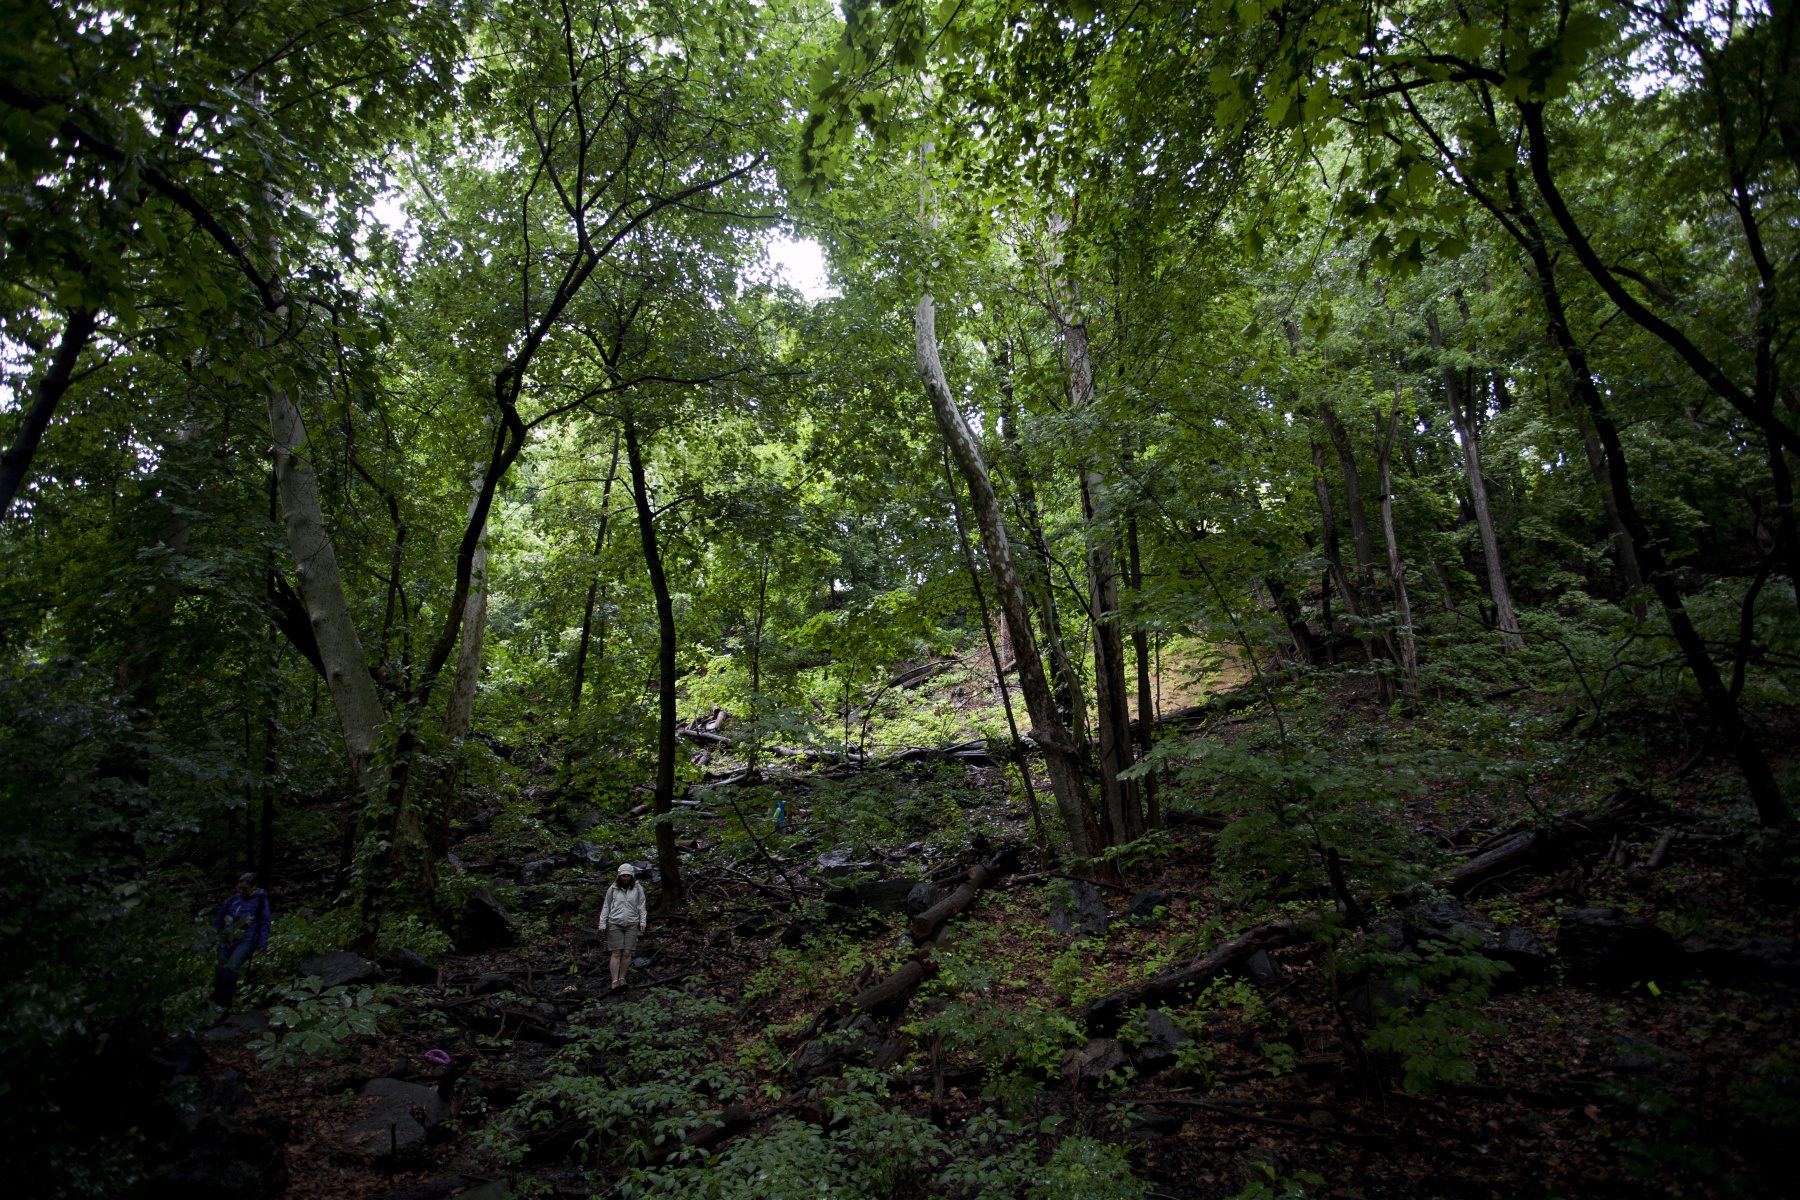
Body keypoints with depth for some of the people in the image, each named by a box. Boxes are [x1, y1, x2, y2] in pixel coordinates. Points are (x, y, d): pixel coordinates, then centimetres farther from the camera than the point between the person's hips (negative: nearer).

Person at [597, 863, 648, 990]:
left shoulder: (637, 889, 6)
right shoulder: (613, 888, 5)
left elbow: (642, 906, 10)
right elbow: (606, 906, 10)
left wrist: (643, 922, 1)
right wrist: (602, 924, 7)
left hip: (632, 925, 1)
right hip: (615, 924, -1)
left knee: (627, 953, -3)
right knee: (616, 953, -5)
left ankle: (622, 978, 11)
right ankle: (615, 981, -4)